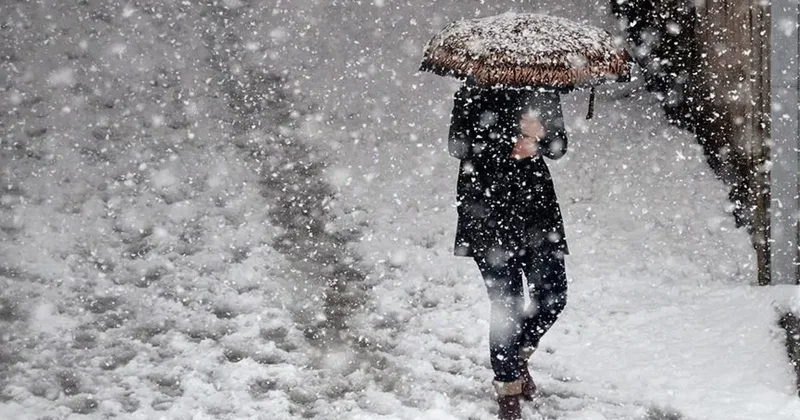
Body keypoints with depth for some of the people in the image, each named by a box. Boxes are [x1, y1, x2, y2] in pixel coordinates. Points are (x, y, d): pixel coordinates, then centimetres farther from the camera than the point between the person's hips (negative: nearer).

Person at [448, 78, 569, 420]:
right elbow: (458, 145, -10)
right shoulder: (473, 93, -5)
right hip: (487, 207, -4)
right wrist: (510, 148, -18)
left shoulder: (542, 92, 8)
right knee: (506, 301, -5)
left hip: (536, 202, 4)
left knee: (553, 294, 0)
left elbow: (559, 146, 6)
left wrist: (539, 135, -17)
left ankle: (518, 355, 29)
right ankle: (508, 386, 11)